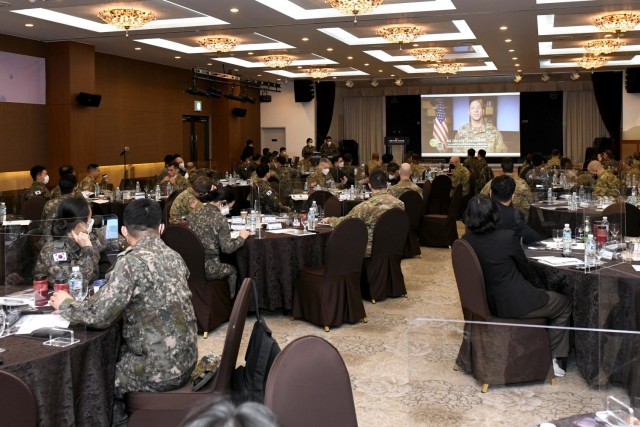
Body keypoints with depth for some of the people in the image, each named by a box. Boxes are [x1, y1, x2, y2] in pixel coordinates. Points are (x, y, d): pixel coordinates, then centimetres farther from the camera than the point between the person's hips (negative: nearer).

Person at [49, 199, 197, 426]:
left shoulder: (132, 262, -19)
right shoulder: (174, 257, 5)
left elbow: (99, 315, -21)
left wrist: (65, 304, -2)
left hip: (160, 370, -7)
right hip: (183, 360, 7)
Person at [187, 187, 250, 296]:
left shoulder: (192, 214, 5)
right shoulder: (220, 219, -13)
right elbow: (227, 248, -12)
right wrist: (241, 237, 4)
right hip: (207, 269, -6)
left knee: (226, 267, 34)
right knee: (232, 270, 28)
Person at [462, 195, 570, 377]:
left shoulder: (466, 239, -5)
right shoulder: (507, 237, -22)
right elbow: (525, 269, -5)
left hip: (485, 303, 7)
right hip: (513, 304, -7)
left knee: (541, 295, 35)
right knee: (563, 305, 18)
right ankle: (551, 358, 19)